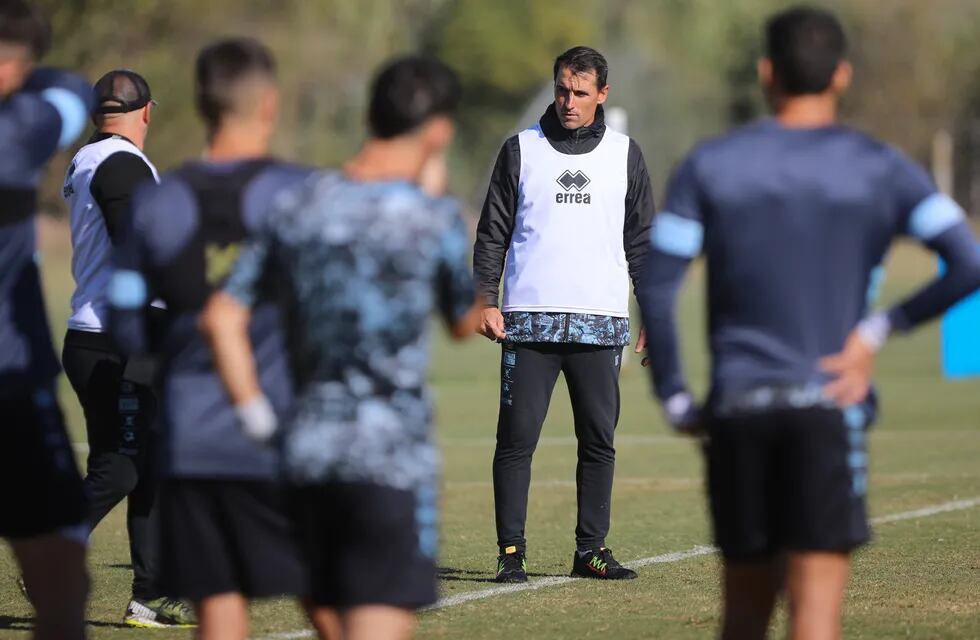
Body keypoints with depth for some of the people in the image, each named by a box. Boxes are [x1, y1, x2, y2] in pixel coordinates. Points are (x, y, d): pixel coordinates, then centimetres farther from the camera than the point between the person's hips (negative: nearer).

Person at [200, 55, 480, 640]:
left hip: (308, 453, 5)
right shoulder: (433, 218, -6)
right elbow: (466, 322, 12)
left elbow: (222, 317, 4)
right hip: (393, 459, -5)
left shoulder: (298, 206, 7)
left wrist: (260, 422, 8)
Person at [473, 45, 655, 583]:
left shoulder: (625, 155, 10)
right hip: (529, 322, -1)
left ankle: (591, 550, 9)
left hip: (602, 324, 1)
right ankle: (511, 552, -1)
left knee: (599, 441, 2)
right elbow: (492, 231, 8)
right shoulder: (521, 150, 7)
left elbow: (642, 240, 13)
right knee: (517, 438, -5)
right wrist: (486, 300, -3)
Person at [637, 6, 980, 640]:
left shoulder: (710, 166, 6)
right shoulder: (882, 171, 3)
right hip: (831, 408, -2)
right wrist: (881, 329, -4)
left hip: (736, 406, 2)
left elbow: (656, 289, -1)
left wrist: (676, 400, 5)